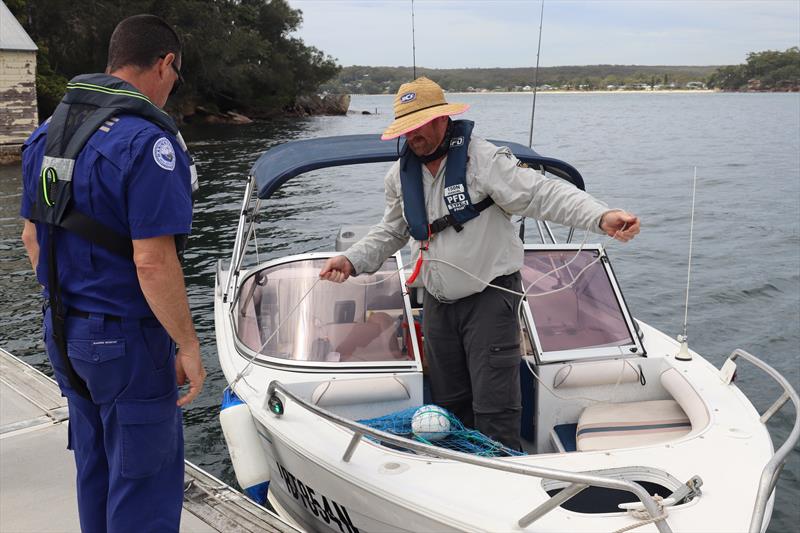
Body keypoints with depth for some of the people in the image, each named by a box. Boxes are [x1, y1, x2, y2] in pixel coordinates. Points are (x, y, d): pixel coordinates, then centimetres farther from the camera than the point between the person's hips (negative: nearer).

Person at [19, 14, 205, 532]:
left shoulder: (48, 133, 5)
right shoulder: (148, 141, -21)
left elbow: (32, 236, 12)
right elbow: (153, 263, -25)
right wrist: (188, 345, -16)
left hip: (65, 330, 8)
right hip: (127, 339, -8)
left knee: (95, 469, 23)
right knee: (146, 479, 7)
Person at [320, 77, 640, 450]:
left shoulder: (484, 160, -15)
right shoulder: (400, 174, 5)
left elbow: (545, 194, -24)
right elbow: (391, 232, 18)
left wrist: (602, 217, -39)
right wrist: (352, 260, 2)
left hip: (490, 297, -6)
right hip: (437, 303, 6)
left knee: (494, 406, -8)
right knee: (449, 404, 16)